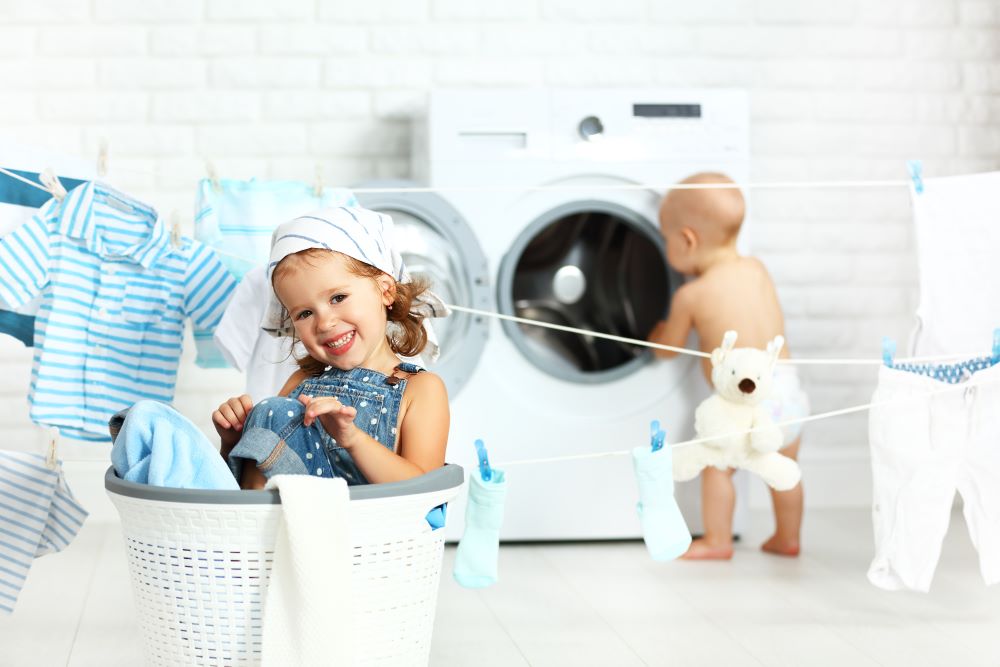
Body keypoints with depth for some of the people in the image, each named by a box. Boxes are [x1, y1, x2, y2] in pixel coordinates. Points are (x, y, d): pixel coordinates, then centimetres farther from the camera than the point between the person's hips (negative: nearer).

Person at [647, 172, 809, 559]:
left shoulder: (690, 297, -10)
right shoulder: (757, 270, 5)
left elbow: (668, 349, 8)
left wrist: (655, 335, 30)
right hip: (786, 386, 6)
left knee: (717, 467, 14)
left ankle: (717, 542, 19)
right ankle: (787, 539, 31)